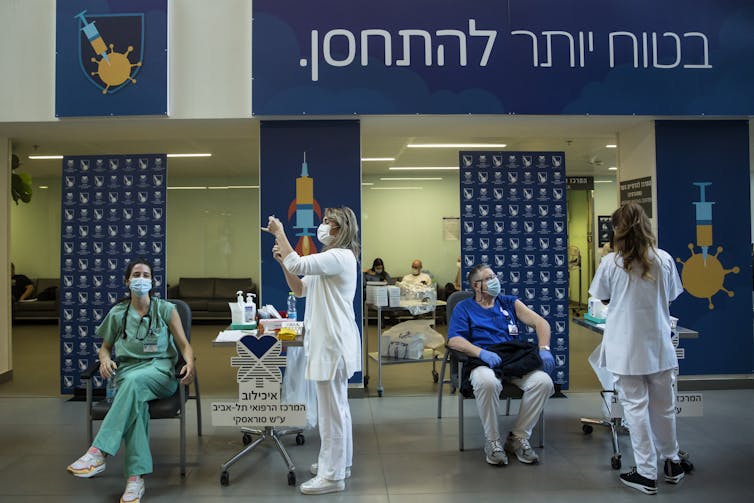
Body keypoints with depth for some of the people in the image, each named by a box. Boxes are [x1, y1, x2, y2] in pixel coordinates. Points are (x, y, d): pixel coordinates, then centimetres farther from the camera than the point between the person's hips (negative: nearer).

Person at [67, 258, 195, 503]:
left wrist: (190, 363, -17)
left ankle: (98, 453, -43)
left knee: (133, 381, -38)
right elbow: (105, 347, 23)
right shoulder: (117, 314, 14)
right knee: (135, 401, -35)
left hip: (160, 371, -1)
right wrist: (105, 359, -2)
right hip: (127, 371, 1)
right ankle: (135, 477, -41)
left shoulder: (166, 309, 8)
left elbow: (184, 345, 6)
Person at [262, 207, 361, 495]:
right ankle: (340, 462, 30)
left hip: (333, 342, -11)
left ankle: (332, 476, 3)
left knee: (330, 409, -5)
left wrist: (279, 233, -15)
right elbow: (300, 290, 18)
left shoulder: (340, 257, -15)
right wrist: (283, 262, 4)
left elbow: (298, 265, -28)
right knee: (337, 405, 18)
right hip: (330, 341, 11)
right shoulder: (330, 258, 20)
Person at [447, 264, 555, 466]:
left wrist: (544, 349, -6)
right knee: (487, 382, -39)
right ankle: (492, 441, -17)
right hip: (483, 361, -3)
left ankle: (518, 438, -9)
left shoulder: (509, 303, 24)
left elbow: (541, 323, 14)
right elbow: (454, 340, -1)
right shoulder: (464, 308, 15)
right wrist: (482, 352, -19)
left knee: (544, 382, -27)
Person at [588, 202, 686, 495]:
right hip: (658, 344, 3)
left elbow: (603, 298, 2)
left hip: (626, 347, -3)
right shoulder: (664, 259, -4)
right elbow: (671, 297, 7)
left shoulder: (611, 263, -11)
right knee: (664, 405, 17)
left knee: (635, 406, 5)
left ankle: (647, 473, 11)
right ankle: (672, 463, 34)